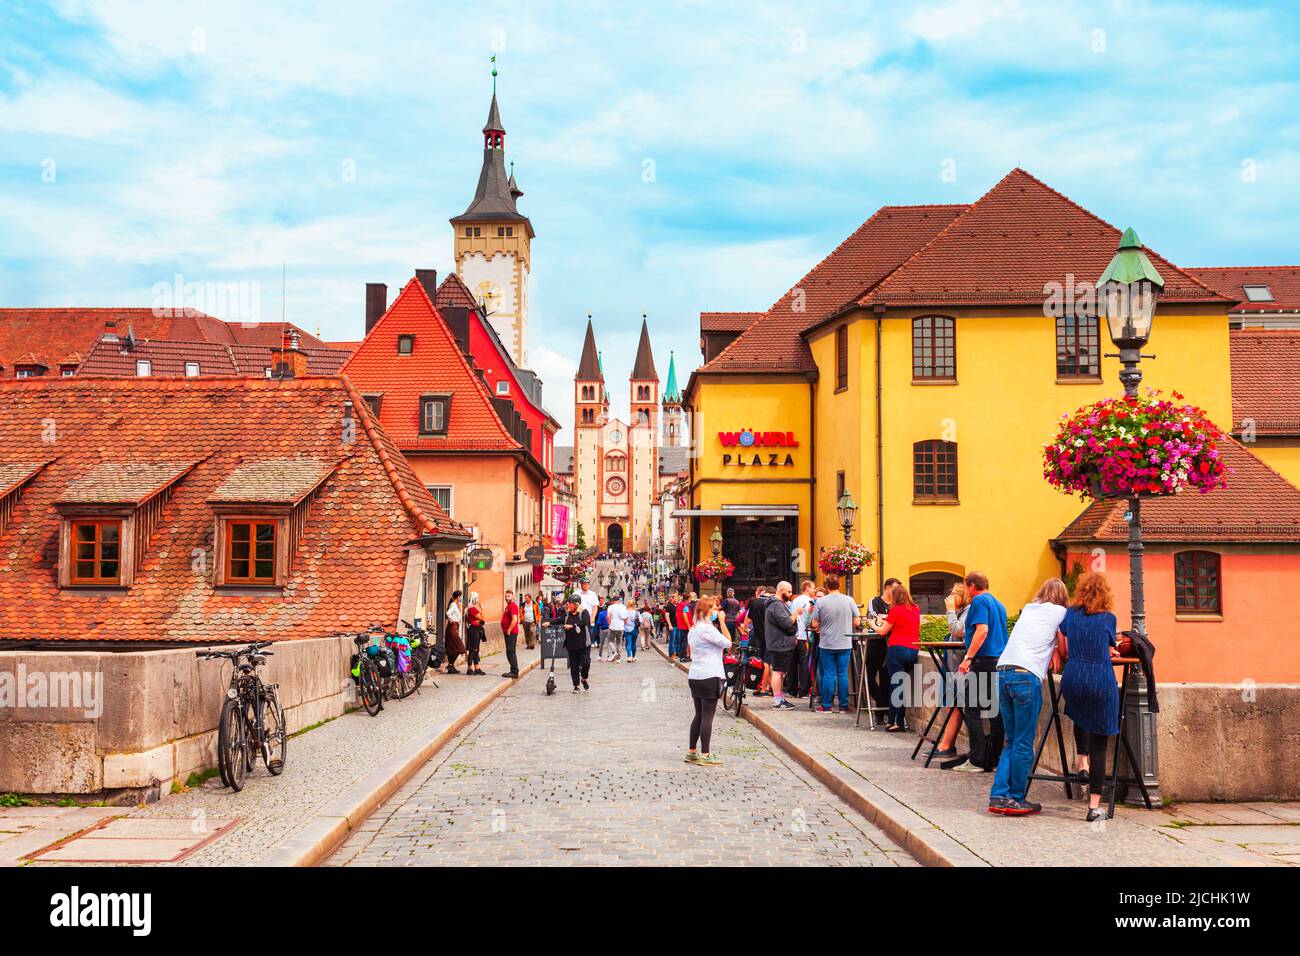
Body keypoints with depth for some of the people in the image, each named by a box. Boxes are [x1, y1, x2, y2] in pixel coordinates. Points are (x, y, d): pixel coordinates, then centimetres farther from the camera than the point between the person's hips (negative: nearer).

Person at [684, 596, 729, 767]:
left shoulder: (693, 628, 15)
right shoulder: (706, 628, -15)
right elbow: (727, 643, -13)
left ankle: (692, 752, 16)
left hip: (695, 676, 9)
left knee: (699, 715, 14)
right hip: (709, 676, -9)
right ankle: (704, 755, -3)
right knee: (707, 716, -5)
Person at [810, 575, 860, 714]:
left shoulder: (821, 602, -9)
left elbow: (815, 624, -6)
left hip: (826, 644, -1)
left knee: (828, 675, 5)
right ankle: (844, 706, 11)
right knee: (843, 675, 7)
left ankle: (826, 706, 9)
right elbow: (857, 622, 1)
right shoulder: (849, 600, -4)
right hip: (845, 644, 1)